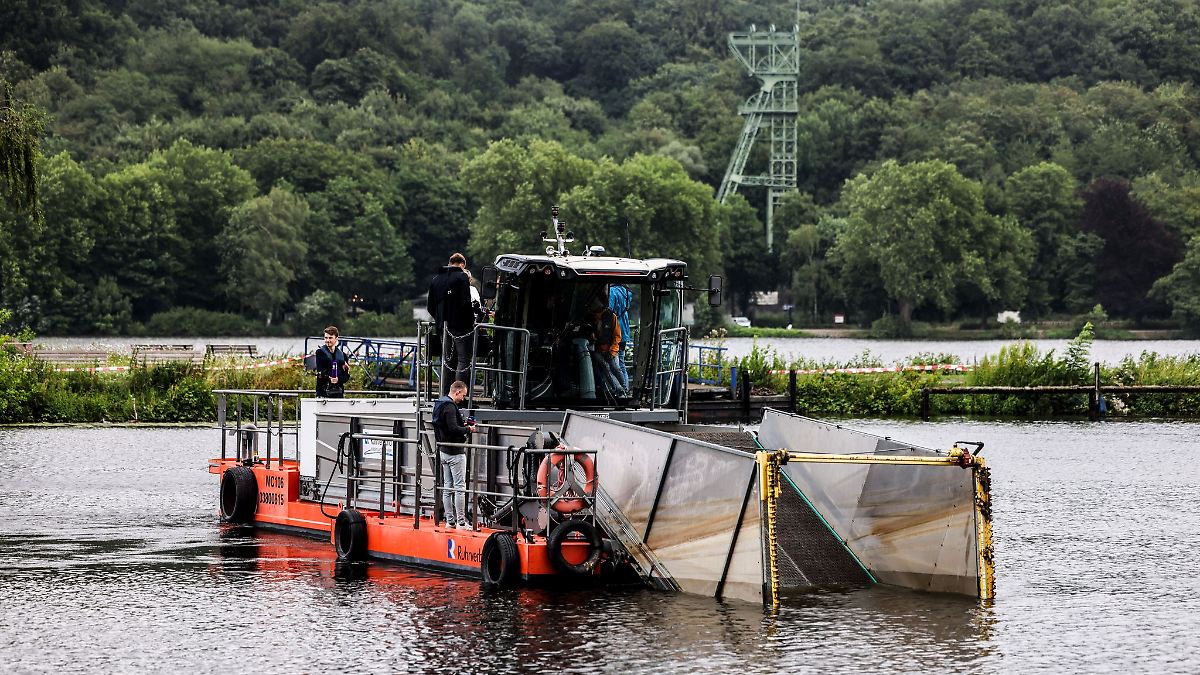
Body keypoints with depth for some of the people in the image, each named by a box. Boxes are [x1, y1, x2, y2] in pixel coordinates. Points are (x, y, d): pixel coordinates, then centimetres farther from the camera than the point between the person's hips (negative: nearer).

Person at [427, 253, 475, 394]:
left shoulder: (435, 279, 12)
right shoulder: (461, 277, -8)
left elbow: (431, 307, 12)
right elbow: (465, 303, -17)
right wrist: (472, 320, -4)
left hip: (443, 326, 6)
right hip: (460, 325, -6)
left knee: (448, 360, 14)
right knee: (464, 360, -5)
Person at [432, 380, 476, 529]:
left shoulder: (439, 405, 13)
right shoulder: (450, 407, -18)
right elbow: (453, 429, -25)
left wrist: (463, 424, 12)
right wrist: (468, 429, -9)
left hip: (443, 450, 10)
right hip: (455, 452, -10)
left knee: (447, 488, 10)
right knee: (460, 487, -6)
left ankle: (450, 521, 13)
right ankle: (461, 522, -6)